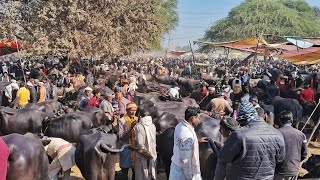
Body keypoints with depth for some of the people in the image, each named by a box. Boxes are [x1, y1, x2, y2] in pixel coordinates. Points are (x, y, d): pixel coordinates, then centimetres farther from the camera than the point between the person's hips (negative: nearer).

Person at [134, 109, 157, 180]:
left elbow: (140, 143, -20)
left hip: (142, 156, -5)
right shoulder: (153, 126, 0)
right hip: (152, 154, 5)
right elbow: (154, 140, 4)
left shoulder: (138, 127, -16)